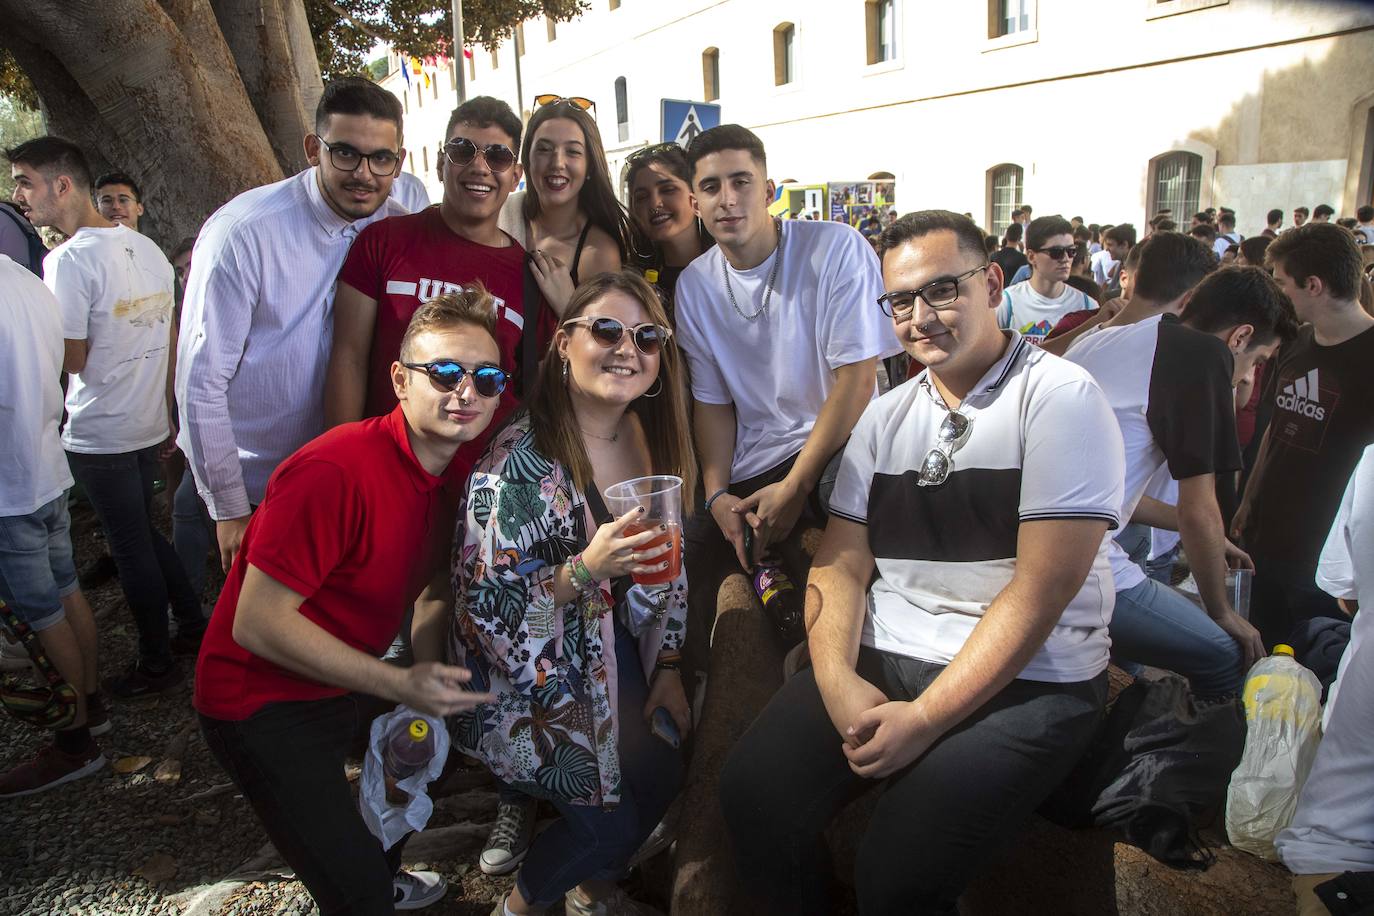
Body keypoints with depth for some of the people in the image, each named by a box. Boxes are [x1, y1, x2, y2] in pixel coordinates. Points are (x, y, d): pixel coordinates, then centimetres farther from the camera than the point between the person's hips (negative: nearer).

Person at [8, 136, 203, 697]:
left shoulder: (68, 261, -17)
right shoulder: (146, 249, 6)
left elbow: (72, 359, -16)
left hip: (99, 435, -7)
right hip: (150, 425, 7)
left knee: (131, 548, 5)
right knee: (143, 533, 22)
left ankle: (156, 665, 18)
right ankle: (194, 624, 31)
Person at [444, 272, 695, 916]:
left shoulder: (654, 445, -1)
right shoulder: (520, 461, -23)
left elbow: (664, 571, 8)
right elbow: (488, 604, -23)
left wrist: (668, 668, 5)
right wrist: (584, 571, -36)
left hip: (619, 659, 7)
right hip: (531, 677, -6)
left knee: (670, 771, 1)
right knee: (613, 816, -10)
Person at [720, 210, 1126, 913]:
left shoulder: (1059, 398, -8)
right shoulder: (886, 416, 10)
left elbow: (1041, 589, -14)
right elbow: (842, 564, 5)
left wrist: (926, 717, -18)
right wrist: (839, 681, -13)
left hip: (1025, 680, -4)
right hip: (881, 658, 5)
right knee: (752, 794, -14)